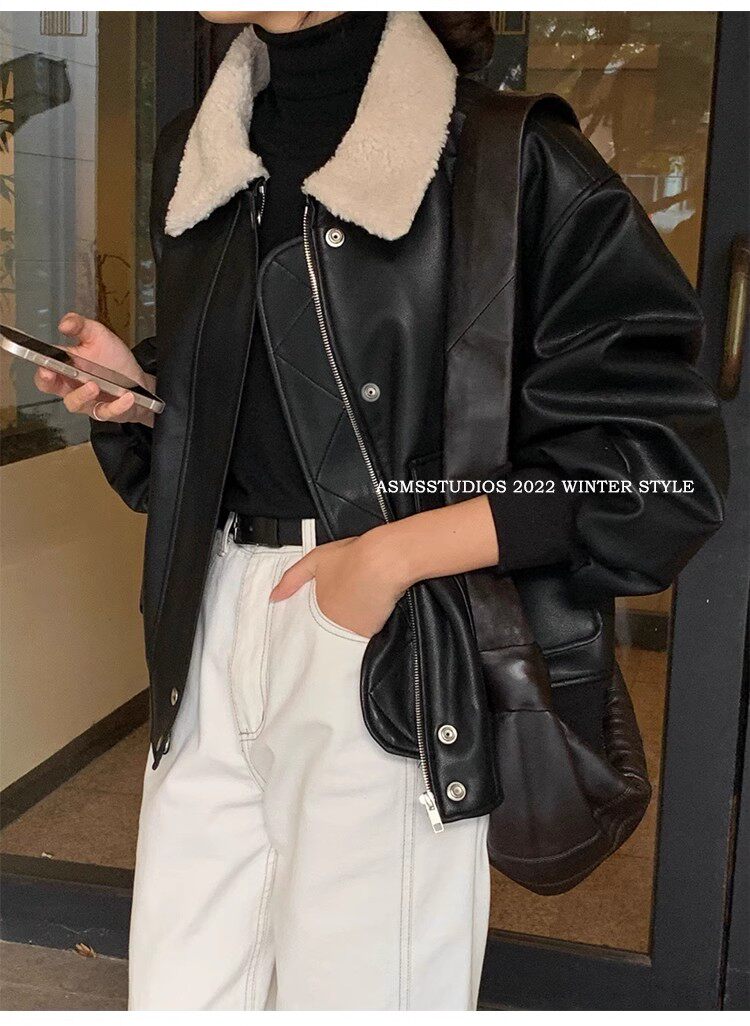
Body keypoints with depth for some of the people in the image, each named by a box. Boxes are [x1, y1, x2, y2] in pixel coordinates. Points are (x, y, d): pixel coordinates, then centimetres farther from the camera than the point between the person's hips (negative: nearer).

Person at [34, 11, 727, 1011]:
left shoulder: (506, 162, -9)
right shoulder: (196, 155, 12)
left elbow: (668, 460, -11)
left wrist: (396, 553, -16)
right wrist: (138, 392, 2)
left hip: (395, 663, -5)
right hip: (210, 637, 6)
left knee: (356, 989, 7)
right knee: (175, 991, 12)